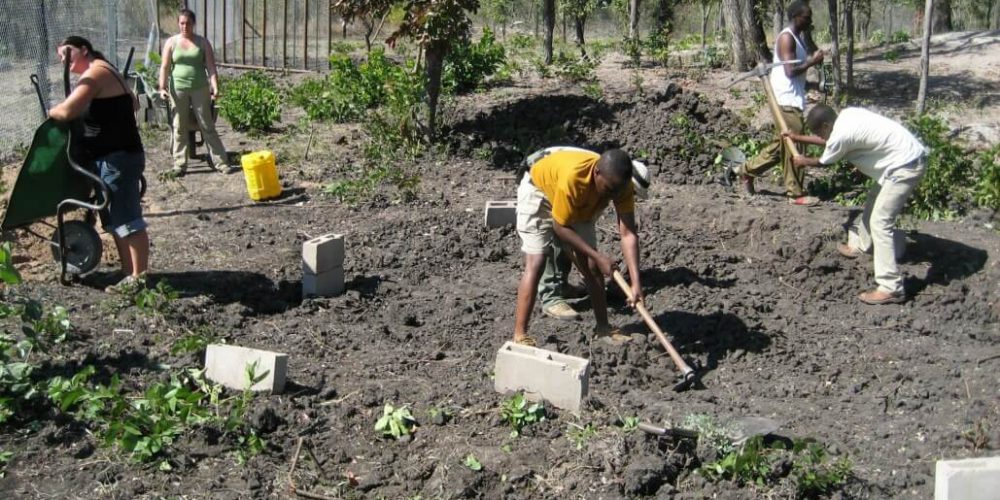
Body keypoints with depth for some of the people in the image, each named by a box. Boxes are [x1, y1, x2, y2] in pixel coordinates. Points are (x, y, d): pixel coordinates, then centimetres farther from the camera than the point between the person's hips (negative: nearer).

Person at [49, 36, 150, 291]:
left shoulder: (95, 73, -12)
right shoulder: (106, 72, 19)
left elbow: (66, 111, -21)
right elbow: (133, 102, 34)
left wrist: (50, 112, -1)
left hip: (117, 158, -11)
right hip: (117, 156, 11)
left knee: (127, 220, -8)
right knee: (116, 221, 13)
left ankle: (139, 277, -6)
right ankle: (129, 274, 17)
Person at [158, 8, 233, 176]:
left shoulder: (203, 42, 3)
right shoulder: (171, 42, 3)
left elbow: (211, 67, -2)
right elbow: (165, 67, 0)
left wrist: (215, 87, -14)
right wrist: (162, 87, -12)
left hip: (200, 88, 0)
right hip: (178, 89, 1)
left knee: (207, 126, 2)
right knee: (179, 128, 5)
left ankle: (221, 161, 5)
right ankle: (180, 163, 12)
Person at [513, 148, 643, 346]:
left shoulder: (619, 183, -28)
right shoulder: (573, 177, -43)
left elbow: (628, 233, -28)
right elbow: (560, 227, -30)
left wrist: (636, 283, -36)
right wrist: (597, 256, -29)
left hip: (579, 205, 6)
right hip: (539, 191, -6)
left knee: (591, 266, 2)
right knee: (535, 263, -17)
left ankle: (603, 328, 15)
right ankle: (519, 335, -16)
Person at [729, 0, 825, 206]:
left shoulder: (796, 38, 16)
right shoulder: (786, 38, -15)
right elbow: (790, 70, -21)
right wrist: (813, 61, -13)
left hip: (792, 100, 10)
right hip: (787, 101, -10)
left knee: (783, 144, 17)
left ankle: (746, 170, 26)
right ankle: (796, 193, 2)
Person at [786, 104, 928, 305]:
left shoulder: (841, 134, -19)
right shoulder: (846, 115, 7)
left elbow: (823, 162, 2)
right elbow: (828, 140, 28)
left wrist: (804, 162, 21)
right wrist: (798, 138, 33)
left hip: (905, 165, -10)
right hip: (909, 156, 10)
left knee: (880, 222, -11)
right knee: (873, 204, 26)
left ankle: (891, 289, -14)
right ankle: (859, 245, 48)